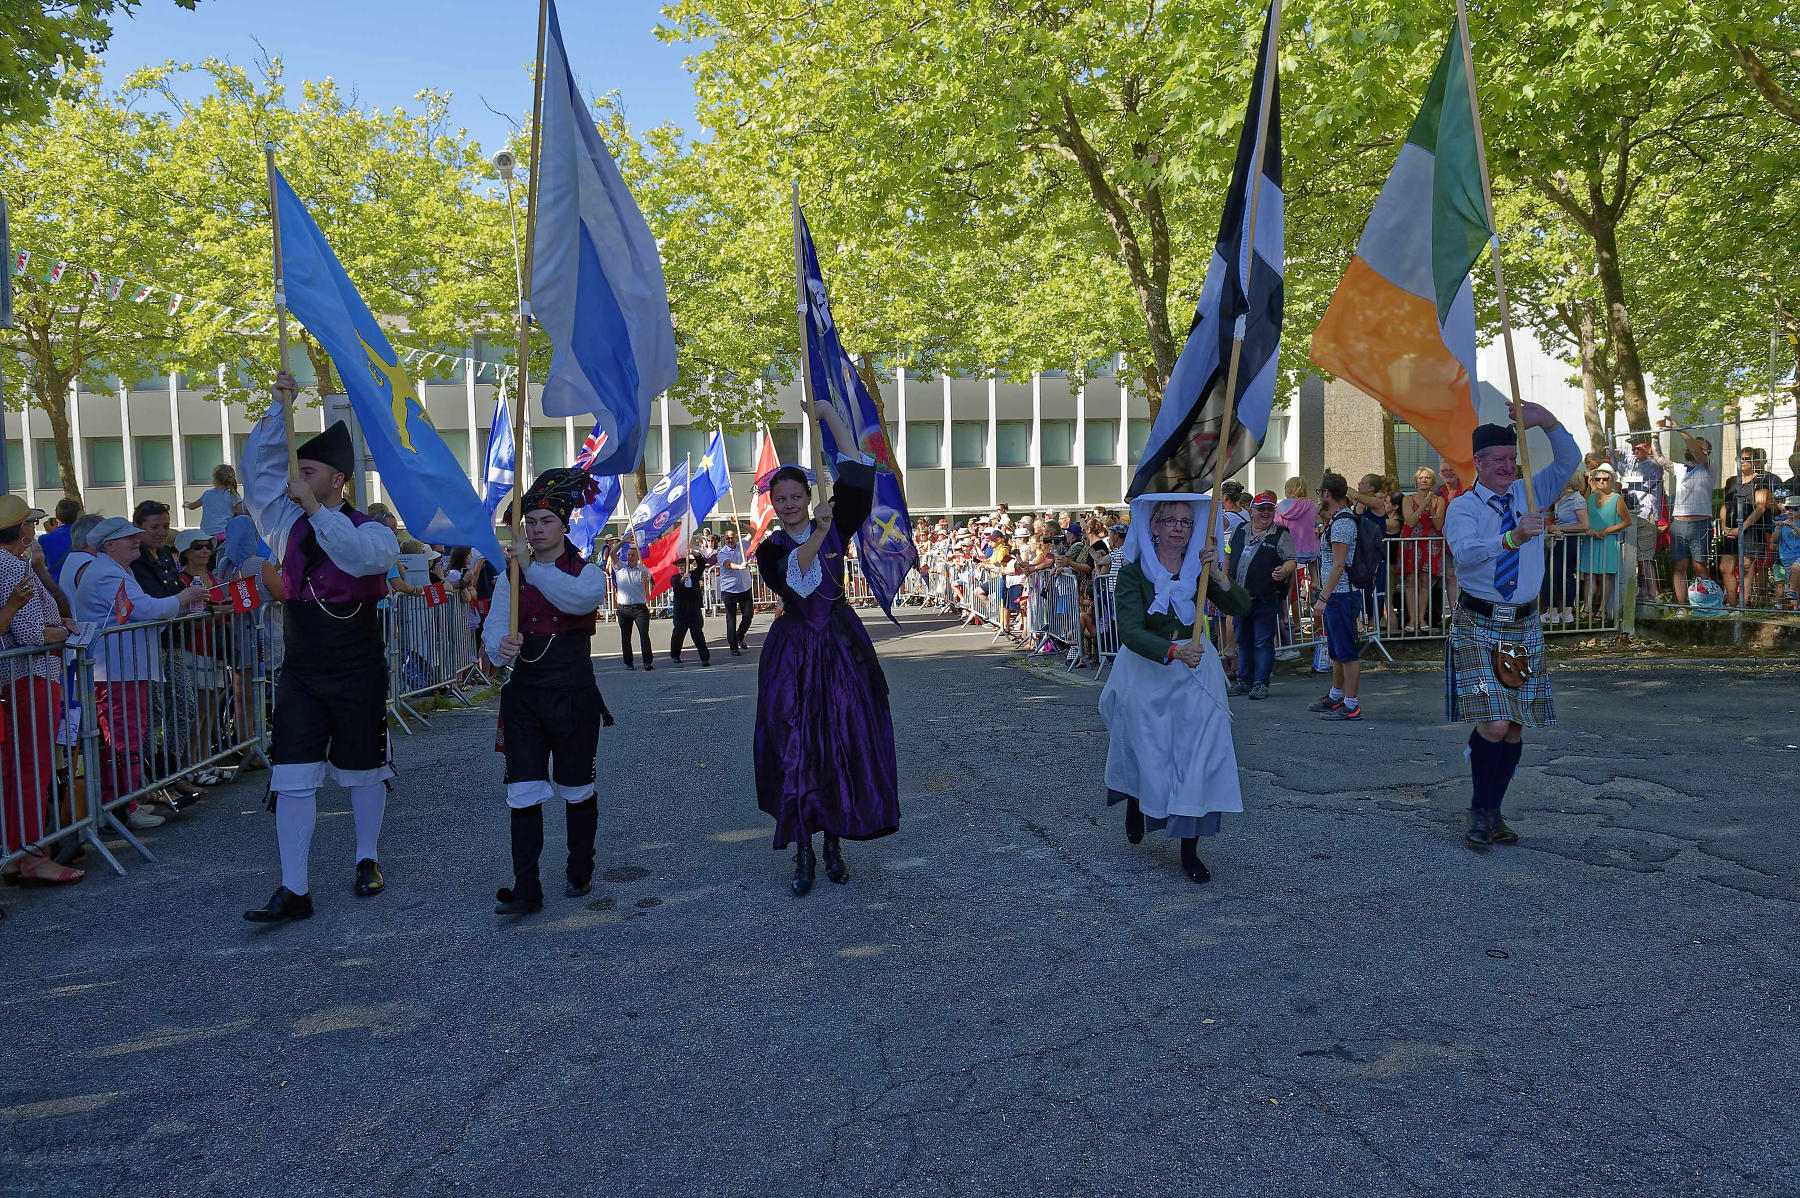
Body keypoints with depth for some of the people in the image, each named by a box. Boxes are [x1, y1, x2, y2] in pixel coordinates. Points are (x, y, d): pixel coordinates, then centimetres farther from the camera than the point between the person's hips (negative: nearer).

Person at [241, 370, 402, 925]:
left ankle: (367, 859, 31)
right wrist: (280, 409, -4)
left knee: (362, 772, 11)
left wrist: (314, 507, -29)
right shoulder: (287, 524, 7)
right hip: (300, 676, 4)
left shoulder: (372, 531, -7)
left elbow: (357, 555, -29)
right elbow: (257, 468, 3)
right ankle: (294, 889, 2)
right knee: (292, 778, -2)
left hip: (357, 675, -4)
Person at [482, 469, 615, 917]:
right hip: (523, 697, 2)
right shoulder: (511, 577, 8)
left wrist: (532, 567, -33)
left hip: (574, 698, -2)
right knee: (523, 793, -3)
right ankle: (526, 889, 1)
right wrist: (500, 646, -27)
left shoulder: (587, 572, -1)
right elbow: (493, 630, -4)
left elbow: (581, 597, -26)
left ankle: (580, 873, 28)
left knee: (576, 790, 10)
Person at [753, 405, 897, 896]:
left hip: (841, 648, 1)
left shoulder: (835, 528, 4)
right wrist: (819, 535, -28)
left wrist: (830, 414, -9)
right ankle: (803, 852, 8)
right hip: (793, 651, -1)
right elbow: (789, 575, -19)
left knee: (844, 743, 2)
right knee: (796, 748, -2)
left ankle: (834, 845, 16)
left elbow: (856, 478, -8)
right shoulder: (770, 547, 2)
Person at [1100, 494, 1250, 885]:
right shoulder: (1133, 573, -11)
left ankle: (1190, 850, 6)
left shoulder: (1199, 569, 2)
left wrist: (1218, 576, -25)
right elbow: (1131, 631, -23)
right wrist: (1173, 651, -37)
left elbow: (1241, 608, -8)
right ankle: (1135, 804, 44)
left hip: (1195, 671, 3)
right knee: (1147, 753, 9)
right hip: (1146, 673, -2)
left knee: (1197, 755, -3)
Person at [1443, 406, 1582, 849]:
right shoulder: (1462, 506, -5)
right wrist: (1512, 539, -39)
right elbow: (1465, 554, -23)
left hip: (1525, 626, 5)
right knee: (1494, 724, -14)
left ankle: (1493, 813, 20)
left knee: (1516, 729, 6)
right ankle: (1479, 812, 5)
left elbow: (1569, 461, 1)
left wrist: (1547, 421, -15)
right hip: (1478, 626, -5)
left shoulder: (1529, 495, 10)